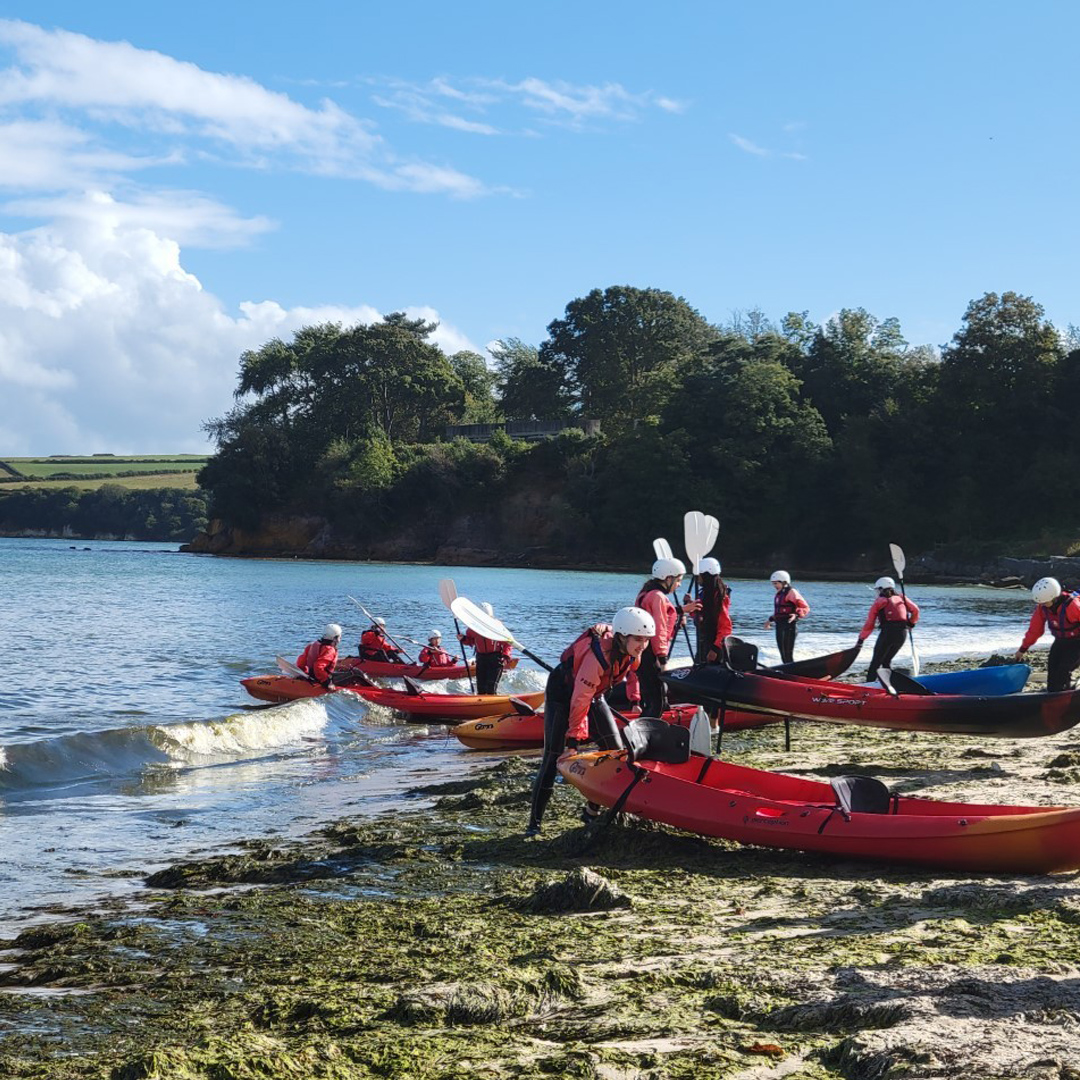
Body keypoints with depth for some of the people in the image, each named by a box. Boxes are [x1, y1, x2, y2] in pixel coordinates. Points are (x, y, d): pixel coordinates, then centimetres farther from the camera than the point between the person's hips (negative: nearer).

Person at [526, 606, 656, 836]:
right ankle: (534, 822, -10)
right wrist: (574, 740, -30)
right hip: (562, 691, -8)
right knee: (553, 756, -13)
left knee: (614, 749, 0)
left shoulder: (632, 652, -17)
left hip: (594, 693, 8)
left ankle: (594, 809, 12)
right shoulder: (597, 655, -38)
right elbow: (580, 700, -33)